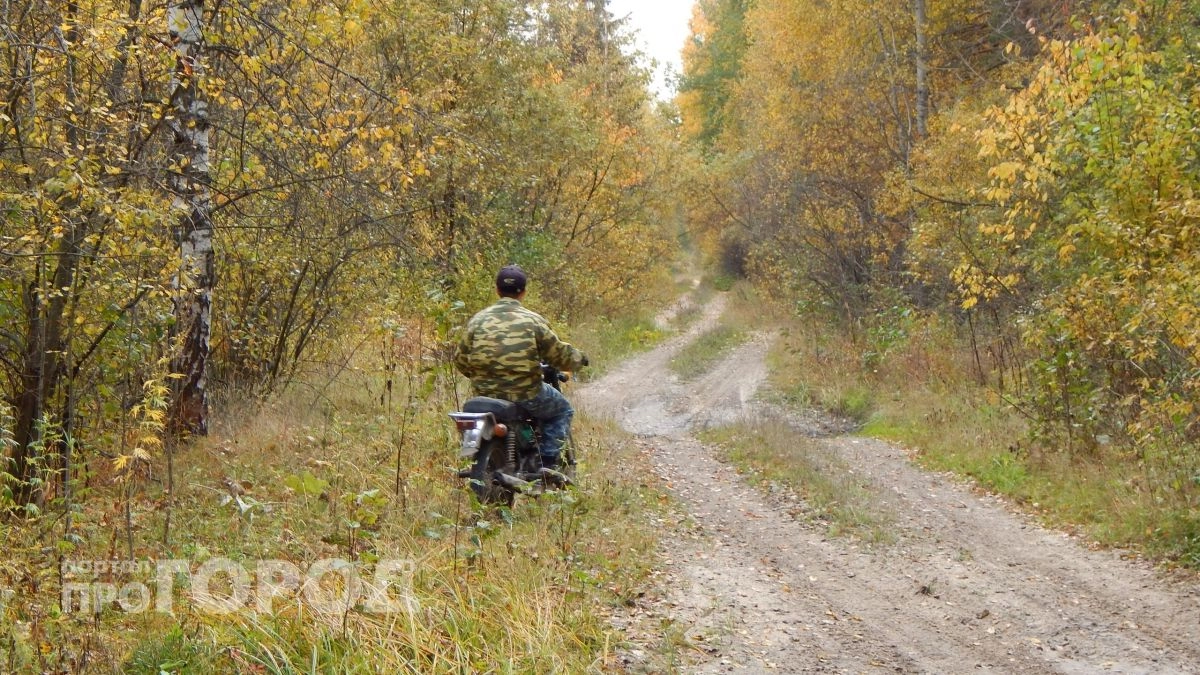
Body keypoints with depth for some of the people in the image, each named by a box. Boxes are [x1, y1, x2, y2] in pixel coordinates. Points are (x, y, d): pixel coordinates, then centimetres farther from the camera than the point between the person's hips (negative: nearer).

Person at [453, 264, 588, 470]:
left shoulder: (477, 320, 2)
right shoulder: (533, 321, -8)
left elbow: (460, 360, 7)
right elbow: (559, 355, -3)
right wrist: (579, 358, 19)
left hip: (485, 395, 4)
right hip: (525, 395, -4)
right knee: (562, 409, 22)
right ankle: (548, 461, 8)